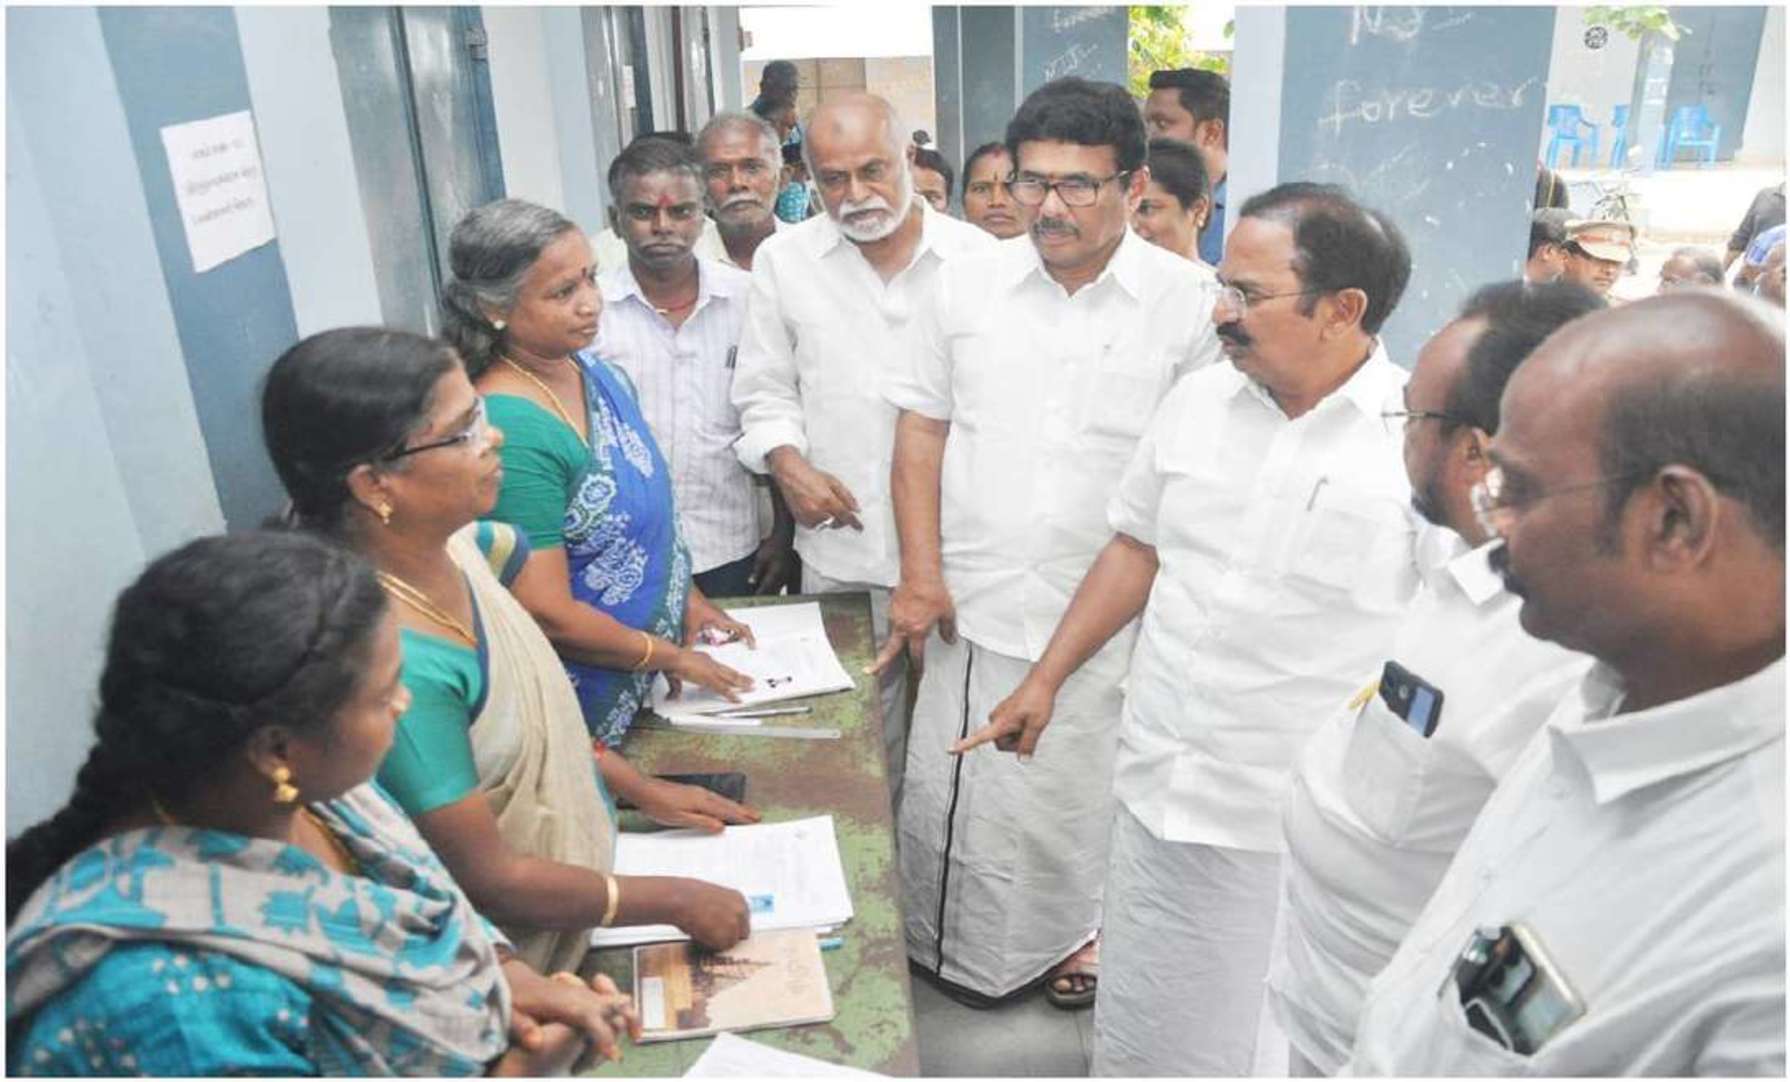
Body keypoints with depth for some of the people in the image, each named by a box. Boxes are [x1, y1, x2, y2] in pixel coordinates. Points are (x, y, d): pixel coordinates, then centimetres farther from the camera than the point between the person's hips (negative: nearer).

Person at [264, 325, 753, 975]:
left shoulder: (450, 544, -11)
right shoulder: (395, 662, -34)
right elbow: (487, 879, -23)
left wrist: (641, 789, 10)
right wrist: (675, 901, -13)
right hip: (520, 977, -7)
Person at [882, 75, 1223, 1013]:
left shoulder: (1187, 301, -7)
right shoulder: (968, 283, 1)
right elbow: (922, 428, 4)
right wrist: (921, 575, -2)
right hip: (976, 607, 2)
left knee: (1082, 796, 15)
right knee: (954, 790, 14)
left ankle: (1076, 932, 43)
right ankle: (953, 950, 39)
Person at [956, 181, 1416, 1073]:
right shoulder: (1197, 400, 3)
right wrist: (1045, 680, 12)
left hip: (1303, 835, -4)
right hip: (1155, 797, 5)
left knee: (1273, 1054, 13)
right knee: (1137, 1043, 20)